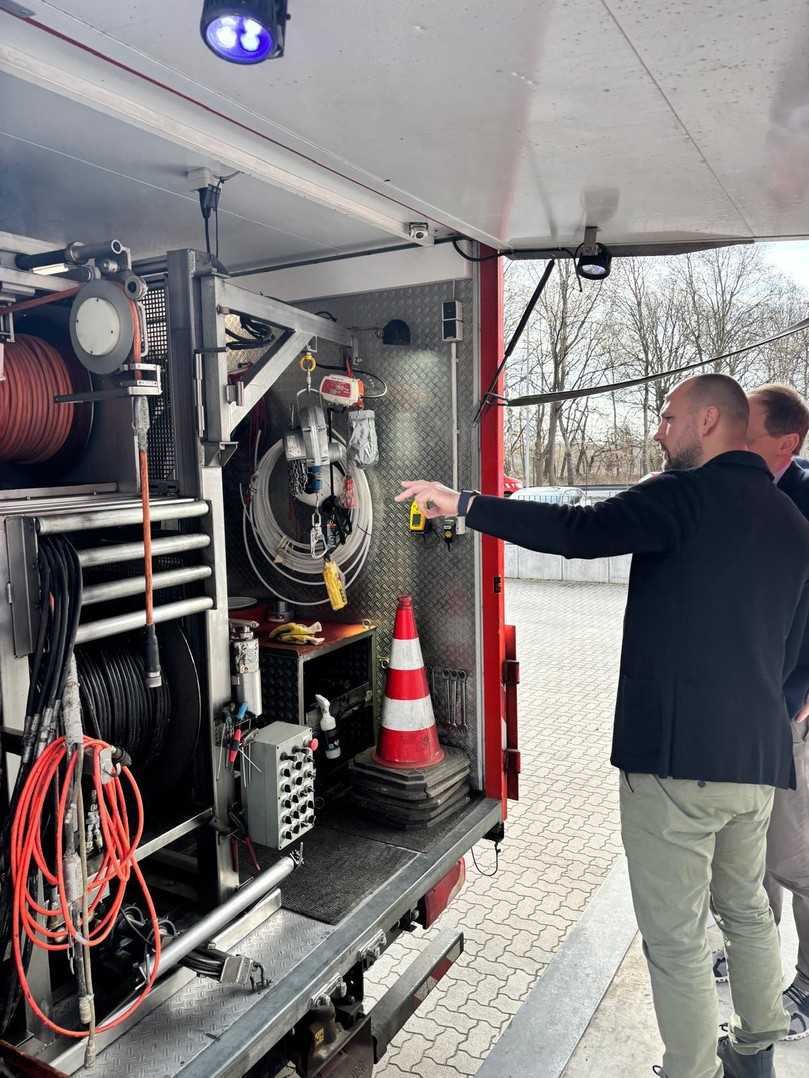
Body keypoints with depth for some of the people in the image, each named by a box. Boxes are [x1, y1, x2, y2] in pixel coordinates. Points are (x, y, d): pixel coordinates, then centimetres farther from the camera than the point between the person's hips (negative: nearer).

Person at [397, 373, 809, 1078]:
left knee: (676, 937, 5)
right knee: (746, 907, 26)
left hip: (676, 754, -9)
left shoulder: (686, 495, -11)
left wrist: (460, 503, -16)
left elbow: (577, 530, -21)